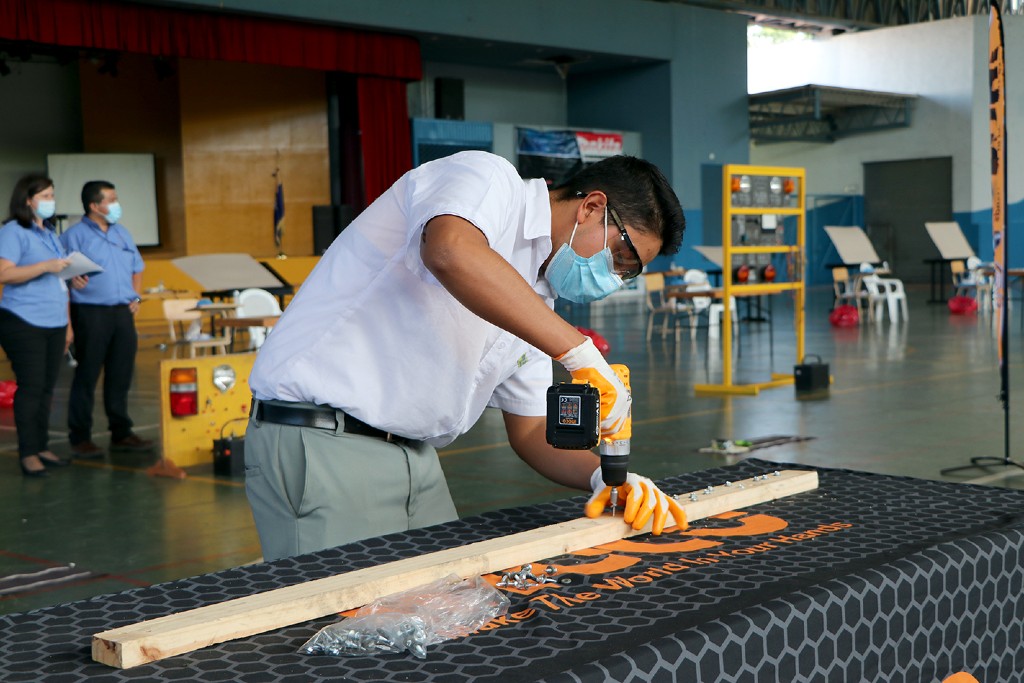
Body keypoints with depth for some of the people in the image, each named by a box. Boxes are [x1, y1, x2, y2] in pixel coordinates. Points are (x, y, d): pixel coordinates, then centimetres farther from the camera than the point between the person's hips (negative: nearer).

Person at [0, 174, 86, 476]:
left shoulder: (50, 234, 19)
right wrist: (46, 266, -24)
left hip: (54, 324, 7)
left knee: (47, 388, 8)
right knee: (30, 388, -6)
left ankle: (42, 447, 16)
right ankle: (28, 454, 0)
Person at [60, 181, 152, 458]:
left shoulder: (123, 233, 17)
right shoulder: (74, 235, -4)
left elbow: (137, 268, 25)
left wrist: (136, 297, 12)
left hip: (123, 312, 6)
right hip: (91, 313, -6)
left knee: (121, 376, 10)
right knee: (87, 377, -1)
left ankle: (121, 433, 19)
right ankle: (80, 438, 7)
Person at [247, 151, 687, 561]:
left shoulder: (536, 301, 17)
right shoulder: (488, 180, -8)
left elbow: (530, 429, 20)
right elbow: (451, 252, -33)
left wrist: (603, 476, 0)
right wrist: (581, 352, -30)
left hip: (415, 456, 9)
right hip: (317, 446, -9)